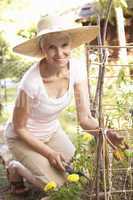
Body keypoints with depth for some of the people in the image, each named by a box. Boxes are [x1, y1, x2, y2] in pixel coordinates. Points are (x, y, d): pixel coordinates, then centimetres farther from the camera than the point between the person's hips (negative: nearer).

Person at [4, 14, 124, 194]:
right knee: (57, 185, -10)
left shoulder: (77, 69, -21)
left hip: (52, 131, 5)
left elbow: (84, 118, -18)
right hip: (23, 137, -5)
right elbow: (19, 128, -20)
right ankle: (16, 167, 16)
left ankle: (36, 163, 26)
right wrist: (49, 153, -17)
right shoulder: (31, 83, -36)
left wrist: (106, 134, -36)